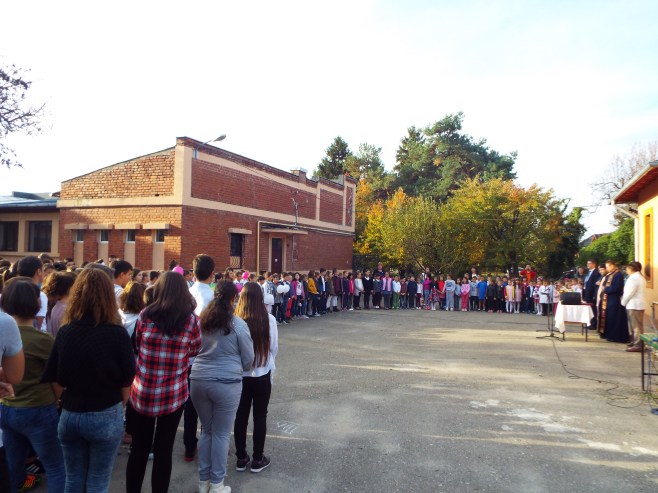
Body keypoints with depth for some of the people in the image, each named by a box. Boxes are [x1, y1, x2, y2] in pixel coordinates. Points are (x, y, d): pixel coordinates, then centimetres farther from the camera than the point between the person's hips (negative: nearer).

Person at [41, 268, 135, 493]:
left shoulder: (64, 332, -8)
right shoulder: (118, 334, -18)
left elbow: (56, 379, 0)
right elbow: (126, 382, -9)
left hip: (69, 415, 3)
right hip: (105, 417, -3)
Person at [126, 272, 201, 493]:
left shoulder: (145, 315, -7)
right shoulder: (191, 320, -9)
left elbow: (136, 345, 9)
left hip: (142, 393, 1)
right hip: (174, 395, -1)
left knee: (138, 449, 16)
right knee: (164, 450, 12)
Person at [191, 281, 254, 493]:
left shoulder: (201, 320, 3)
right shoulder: (238, 325, -9)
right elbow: (249, 359, 0)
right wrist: (238, 370, 20)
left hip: (199, 380, 4)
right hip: (227, 383, -4)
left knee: (206, 430, 19)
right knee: (221, 434, 9)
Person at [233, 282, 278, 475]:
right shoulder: (269, 320, -14)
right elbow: (274, 348, -3)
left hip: (240, 374, 1)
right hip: (263, 375, -1)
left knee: (241, 416, 15)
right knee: (260, 416, 13)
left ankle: (241, 458, 27)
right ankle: (258, 459, 22)